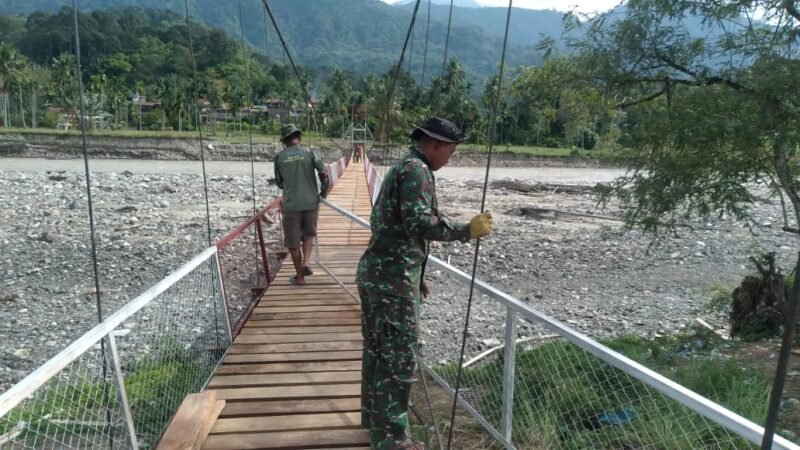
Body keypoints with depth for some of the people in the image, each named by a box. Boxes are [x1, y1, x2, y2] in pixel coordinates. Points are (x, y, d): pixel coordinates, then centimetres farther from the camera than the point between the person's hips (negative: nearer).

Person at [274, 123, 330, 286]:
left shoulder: (280, 157, 0)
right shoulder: (309, 153, -2)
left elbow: (279, 182, 9)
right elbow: (323, 173, -10)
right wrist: (324, 191, 4)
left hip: (291, 204, -1)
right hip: (311, 202, 1)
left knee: (293, 241, 10)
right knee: (309, 234, 23)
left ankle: (299, 276, 18)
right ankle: (305, 263, 4)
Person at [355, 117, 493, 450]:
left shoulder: (400, 167, 20)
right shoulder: (416, 170, -12)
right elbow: (418, 223, -24)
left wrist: (415, 276, 26)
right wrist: (467, 230, -22)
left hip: (375, 271, 10)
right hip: (392, 276, -10)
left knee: (377, 349, 19)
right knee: (398, 356, -2)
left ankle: (374, 417, 34)